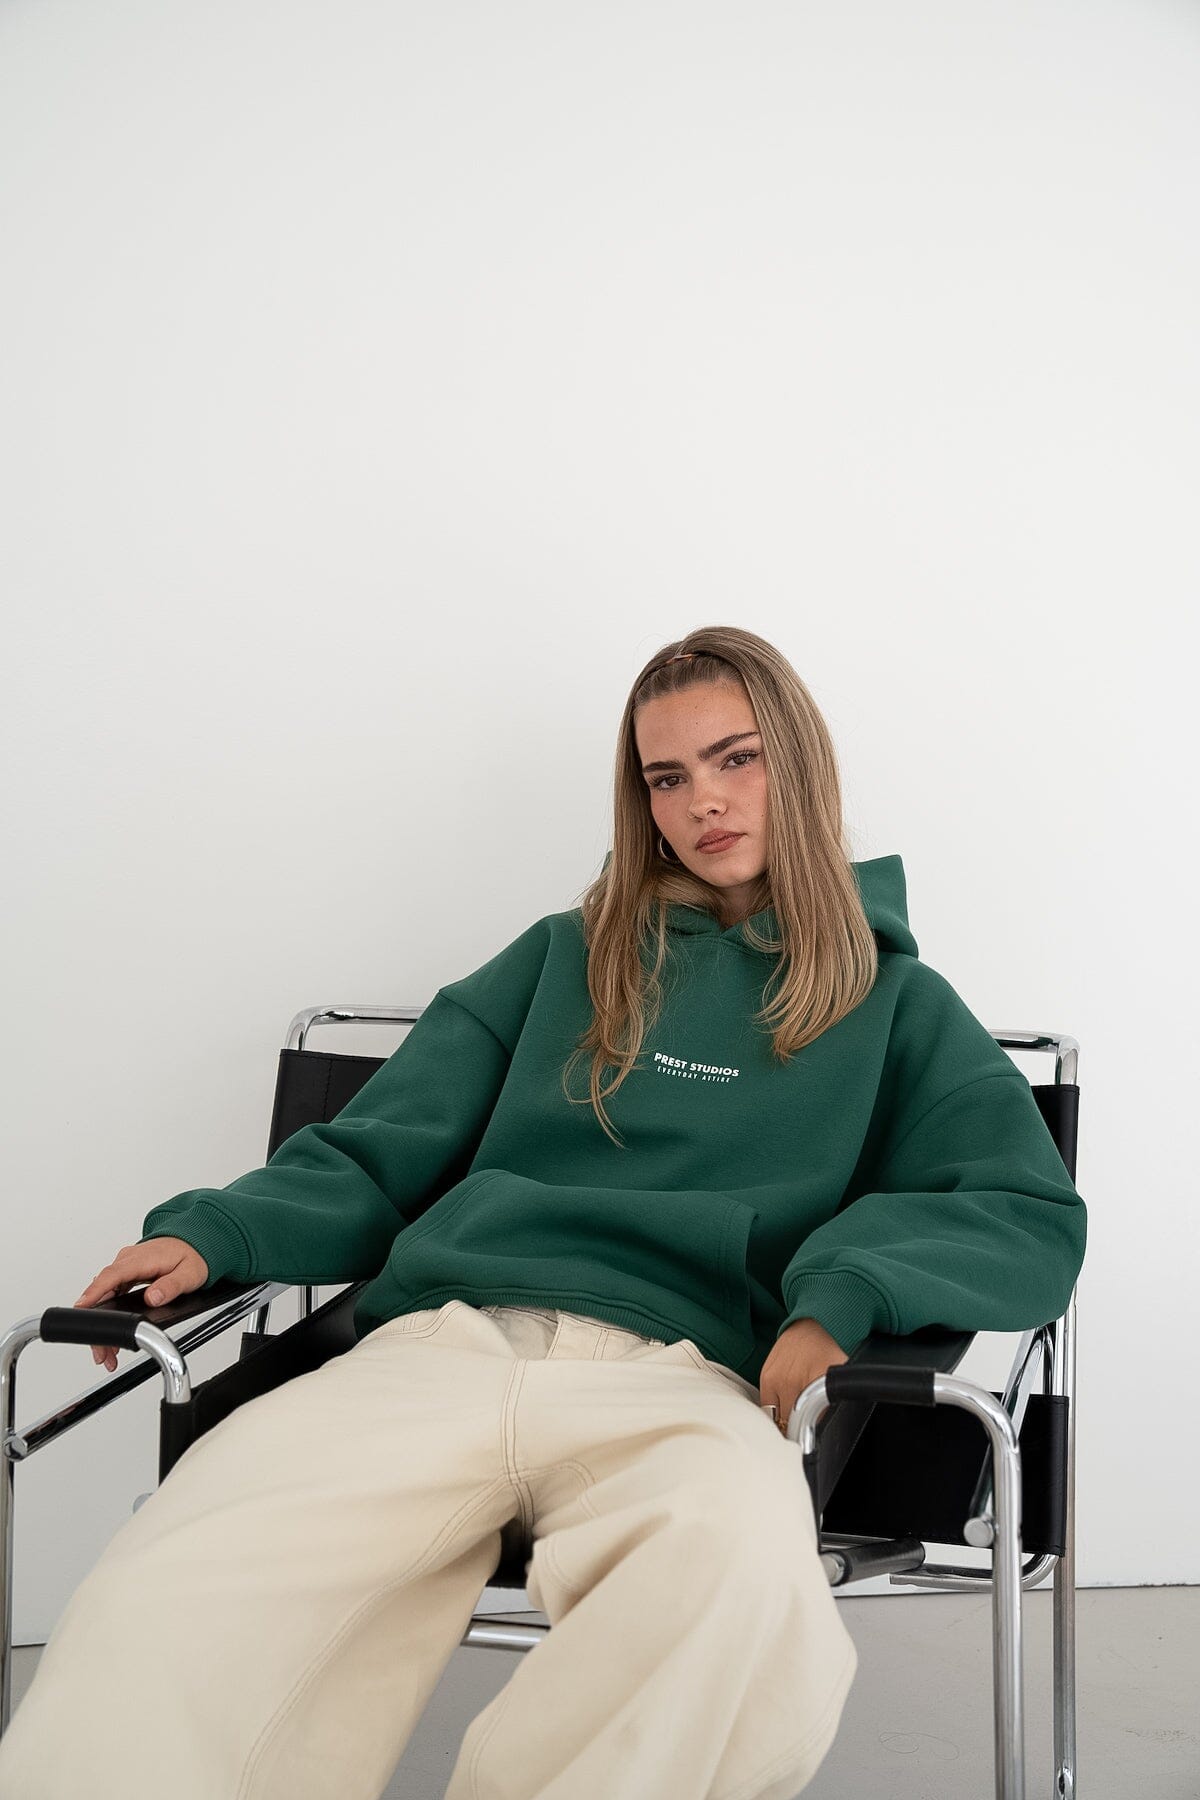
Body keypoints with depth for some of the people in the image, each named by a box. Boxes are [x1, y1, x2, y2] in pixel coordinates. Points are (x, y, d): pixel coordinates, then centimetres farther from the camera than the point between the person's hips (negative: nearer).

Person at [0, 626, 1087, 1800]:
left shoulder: (892, 1002, 21)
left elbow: (1035, 1221, 8)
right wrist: (214, 1232, 3)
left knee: (745, 1581, -39)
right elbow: (380, 1153, 22)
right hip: (440, 1347, 1)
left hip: (679, 1376, 0)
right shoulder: (570, 959, 26)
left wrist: (843, 1287, -11)